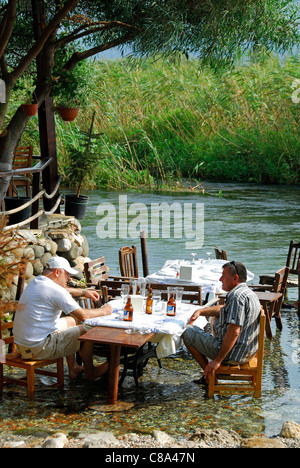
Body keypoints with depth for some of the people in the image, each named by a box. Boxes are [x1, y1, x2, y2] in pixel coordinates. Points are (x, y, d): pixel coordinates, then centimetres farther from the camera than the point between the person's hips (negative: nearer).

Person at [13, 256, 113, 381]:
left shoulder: (34, 282, 9)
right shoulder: (54, 290, -20)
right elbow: (83, 315, -16)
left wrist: (84, 292, 33)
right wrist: (104, 311, 1)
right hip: (38, 349, -10)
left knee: (71, 321, 27)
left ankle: (73, 369, 35)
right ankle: (90, 372, 25)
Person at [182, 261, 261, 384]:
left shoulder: (237, 296, -24)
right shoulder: (249, 292, 11)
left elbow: (234, 332, -30)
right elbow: (223, 309, 27)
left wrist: (218, 360, -26)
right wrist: (201, 311, 16)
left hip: (234, 354, -10)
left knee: (188, 332, 0)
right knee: (217, 319, 35)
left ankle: (209, 376, 7)